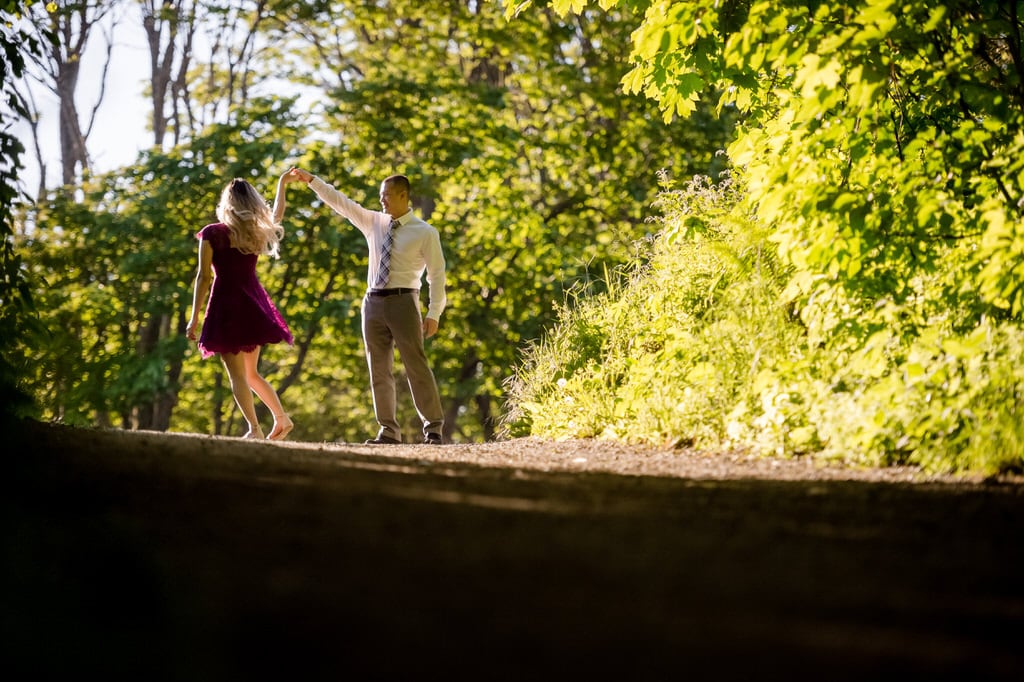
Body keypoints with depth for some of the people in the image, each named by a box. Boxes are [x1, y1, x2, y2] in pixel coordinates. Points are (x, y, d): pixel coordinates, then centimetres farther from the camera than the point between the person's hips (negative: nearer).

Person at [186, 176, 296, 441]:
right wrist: (282, 185, 42)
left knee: (237, 373, -4)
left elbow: (204, 277, -8)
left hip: (226, 304, -5)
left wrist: (195, 317, -5)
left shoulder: (212, 234, -6)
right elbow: (277, 216, 30)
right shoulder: (258, 231, 7)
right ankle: (282, 418, 13)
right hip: (253, 305, 5)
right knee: (251, 372, 18)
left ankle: (254, 429, -14)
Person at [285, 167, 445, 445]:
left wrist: (434, 314, -9)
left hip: (402, 302, -5)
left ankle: (433, 428, 2)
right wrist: (311, 180, 5)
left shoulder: (424, 232, -3)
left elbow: (437, 274, -4)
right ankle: (388, 430, 9)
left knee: (416, 366, -5)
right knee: (379, 370, 4)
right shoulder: (374, 222, 12)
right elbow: (340, 202, 12)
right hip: (373, 302, 5)